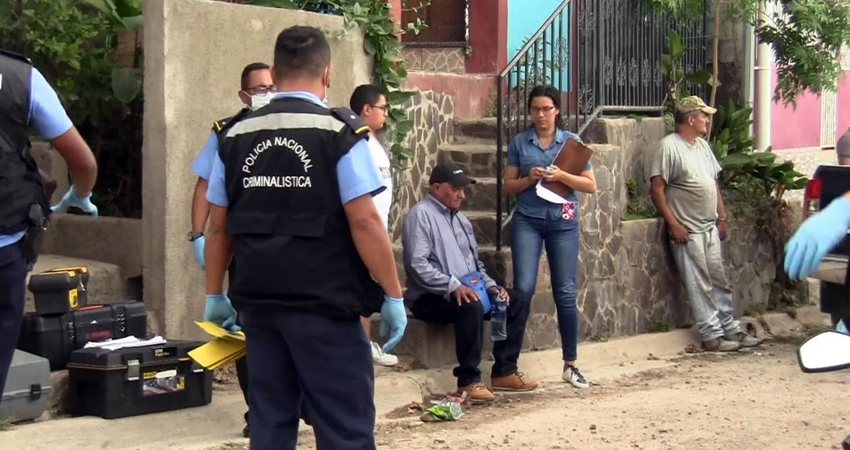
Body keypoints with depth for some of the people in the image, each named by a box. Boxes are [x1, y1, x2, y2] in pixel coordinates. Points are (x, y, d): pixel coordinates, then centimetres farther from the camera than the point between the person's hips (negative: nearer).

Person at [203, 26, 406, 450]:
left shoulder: (237, 136, 7)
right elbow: (364, 222, -12)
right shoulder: (339, 131, -7)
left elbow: (219, 226, 10)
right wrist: (393, 295, -6)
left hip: (258, 300, 5)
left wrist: (215, 293, 20)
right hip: (323, 302, -5)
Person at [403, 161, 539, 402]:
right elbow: (418, 264, -21)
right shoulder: (421, 214, -9)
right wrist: (453, 285, -29)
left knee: (517, 303, -3)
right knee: (471, 307, -37)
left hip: (466, 291, 9)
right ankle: (469, 381, -27)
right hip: (431, 297, -9)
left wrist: (490, 285, 5)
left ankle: (504, 372, 1)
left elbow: (475, 262, 24)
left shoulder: (460, 218, 20)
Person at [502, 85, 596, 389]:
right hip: (527, 220, 0)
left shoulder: (572, 141, 5)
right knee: (523, 288, -11)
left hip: (563, 222, 0)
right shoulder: (519, 143, 6)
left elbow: (591, 185, 2)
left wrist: (561, 175, -14)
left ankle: (570, 365, 13)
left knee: (565, 293, 3)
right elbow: (508, 186, 8)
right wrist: (529, 178, -12)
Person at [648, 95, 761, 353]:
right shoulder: (669, 147, -13)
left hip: (710, 228, 8)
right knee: (700, 286, -2)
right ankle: (712, 336, 5)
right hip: (687, 232, -8)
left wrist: (722, 217, 14)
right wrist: (674, 225, -18)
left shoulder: (702, 145, 12)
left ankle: (731, 330, 20)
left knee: (719, 282, 13)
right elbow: (657, 189, -16)